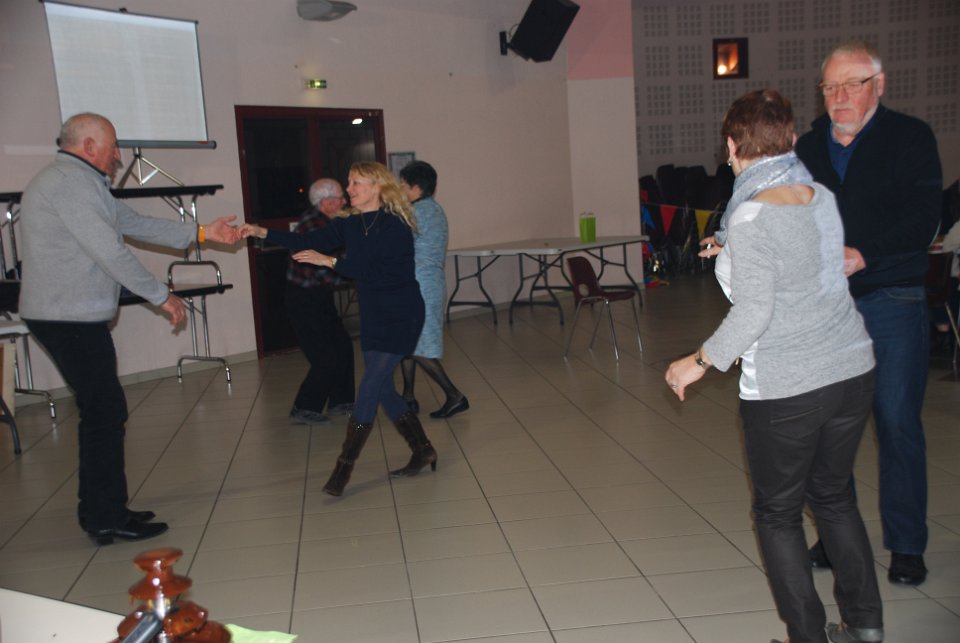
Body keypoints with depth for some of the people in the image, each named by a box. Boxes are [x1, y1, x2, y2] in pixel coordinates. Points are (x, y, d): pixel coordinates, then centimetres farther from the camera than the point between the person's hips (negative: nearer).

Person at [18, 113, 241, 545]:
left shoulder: (82, 184, 19)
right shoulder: (71, 182, -15)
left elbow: (138, 225, 18)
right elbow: (111, 253, -20)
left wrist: (200, 233, 13)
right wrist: (162, 295, -12)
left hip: (67, 317, 11)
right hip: (71, 319, -11)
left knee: (100, 412, 14)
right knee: (106, 411, -5)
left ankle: (100, 511, 22)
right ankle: (106, 519, 3)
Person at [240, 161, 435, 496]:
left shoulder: (395, 227, -16)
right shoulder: (350, 225, 6)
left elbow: (379, 272, -26)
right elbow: (309, 241, 1)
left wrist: (330, 261, -28)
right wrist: (263, 233, -8)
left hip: (400, 318, -8)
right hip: (373, 317, 8)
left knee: (369, 389, -11)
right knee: (383, 389, 10)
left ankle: (344, 468, -6)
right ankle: (422, 450, 25)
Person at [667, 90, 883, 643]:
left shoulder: (752, 216, -18)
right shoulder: (822, 197, 3)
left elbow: (753, 313, -22)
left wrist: (701, 362, -10)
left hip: (785, 389, -7)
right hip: (852, 370, 7)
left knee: (778, 513, 12)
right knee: (834, 495, 23)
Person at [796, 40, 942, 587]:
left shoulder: (910, 138, 0)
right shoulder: (808, 147, 11)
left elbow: (923, 221, -11)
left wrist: (865, 254, -25)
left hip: (893, 301, -3)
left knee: (897, 423, 2)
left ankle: (907, 544, 17)